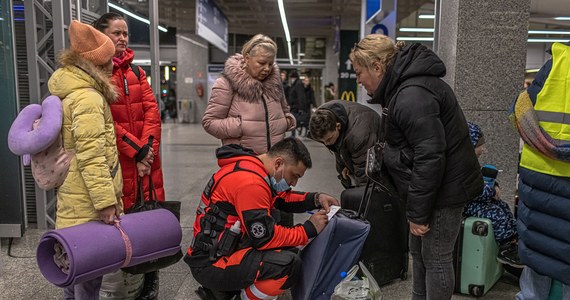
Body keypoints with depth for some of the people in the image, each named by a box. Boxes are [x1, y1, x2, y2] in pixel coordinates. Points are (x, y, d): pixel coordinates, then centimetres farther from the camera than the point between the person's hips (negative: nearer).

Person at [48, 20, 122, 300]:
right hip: (87, 203, -10)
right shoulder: (88, 98, -19)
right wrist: (106, 201, -23)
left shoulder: (70, 91, 13)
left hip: (73, 201, 10)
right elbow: (90, 156, -25)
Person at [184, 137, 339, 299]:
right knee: (289, 264, -23)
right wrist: (309, 229, -10)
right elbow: (265, 238, -20)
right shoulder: (250, 181, -24)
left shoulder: (255, 167, 5)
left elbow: (283, 199, 16)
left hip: (227, 249, 10)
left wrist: (316, 198, 1)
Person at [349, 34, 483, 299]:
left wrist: (418, 212, -21)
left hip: (443, 189, -10)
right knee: (419, 252, 21)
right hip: (435, 186, 10)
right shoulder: (404, 86, 9)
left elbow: (430, 157, -28)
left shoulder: (412, 97, -25)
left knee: (435, 258, 4)